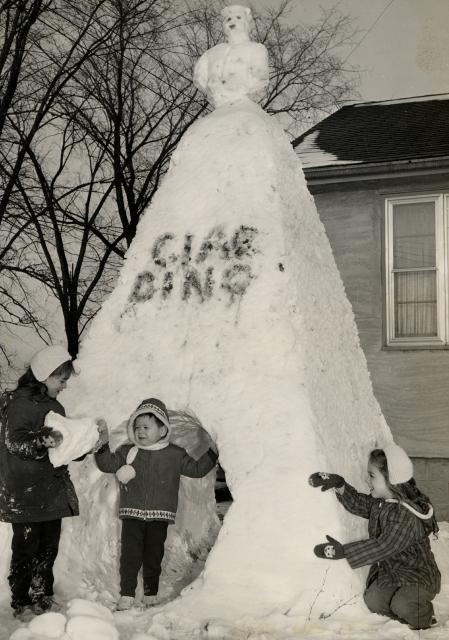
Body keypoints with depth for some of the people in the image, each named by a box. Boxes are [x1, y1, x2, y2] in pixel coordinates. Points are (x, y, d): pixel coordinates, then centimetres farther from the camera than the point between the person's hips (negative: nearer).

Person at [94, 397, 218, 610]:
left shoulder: (174, 455, 3)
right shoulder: (127, 452, 4)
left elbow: (196, 469, 7)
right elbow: (107, 464, 0)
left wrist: (211, 451, -2)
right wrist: (102, 445, -12)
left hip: (159, 515, 0)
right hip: (132, 513, 0)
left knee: (154, 556, 8)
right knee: (130, 554, -3)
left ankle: (151, 594, 21)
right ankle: (127, 595, 3)